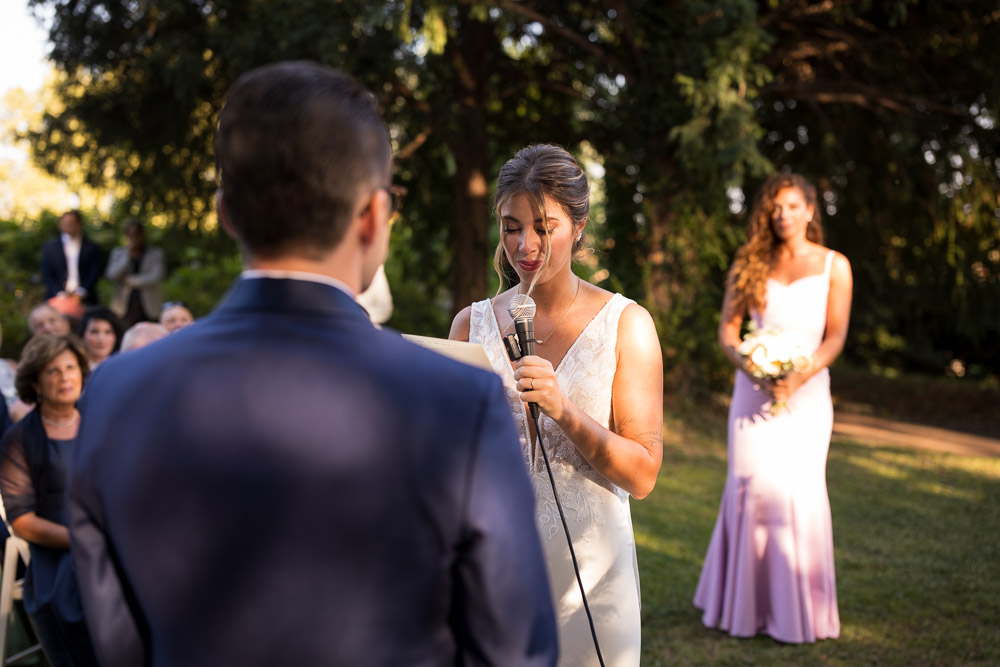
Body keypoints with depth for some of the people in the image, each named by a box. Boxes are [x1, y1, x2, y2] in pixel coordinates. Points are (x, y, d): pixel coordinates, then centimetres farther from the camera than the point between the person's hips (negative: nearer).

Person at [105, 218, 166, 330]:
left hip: (148, 308, -1)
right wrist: (128, 256, -4)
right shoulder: (118, 252, 14)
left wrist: (131, 280, -2)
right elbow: (111, 276, 1)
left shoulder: (156, 253, 8)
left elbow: (157, 277, -5)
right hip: (124, 308, 1)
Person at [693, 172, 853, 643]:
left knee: (799, 489, -8)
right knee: (750, 485, -2)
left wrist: (801, 374, -16)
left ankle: (798, 608, 4)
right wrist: (747, 366, -13)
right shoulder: (748, 265, 9)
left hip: (806, 391, -1)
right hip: (753, 389, 2)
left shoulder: (833, 266, 4)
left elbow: (836, 336, 0)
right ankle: (744, 601, 11)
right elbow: (727, 327, 6)